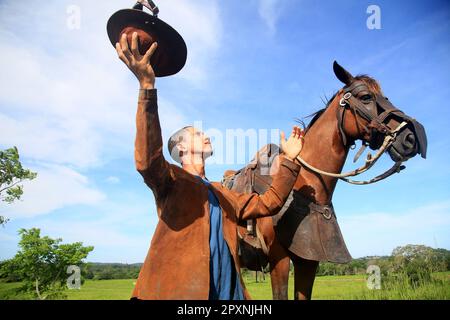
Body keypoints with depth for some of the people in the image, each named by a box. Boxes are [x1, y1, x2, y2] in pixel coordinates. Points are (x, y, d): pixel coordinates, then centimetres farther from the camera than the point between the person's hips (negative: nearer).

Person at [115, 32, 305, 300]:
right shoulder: (172, 179, 3)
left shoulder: (222, 194, 23)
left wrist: (289, 160, 13)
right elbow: (147, 162, -19)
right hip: (177, 289, -6)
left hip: (227, 291, 7)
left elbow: (269, 203, 18)